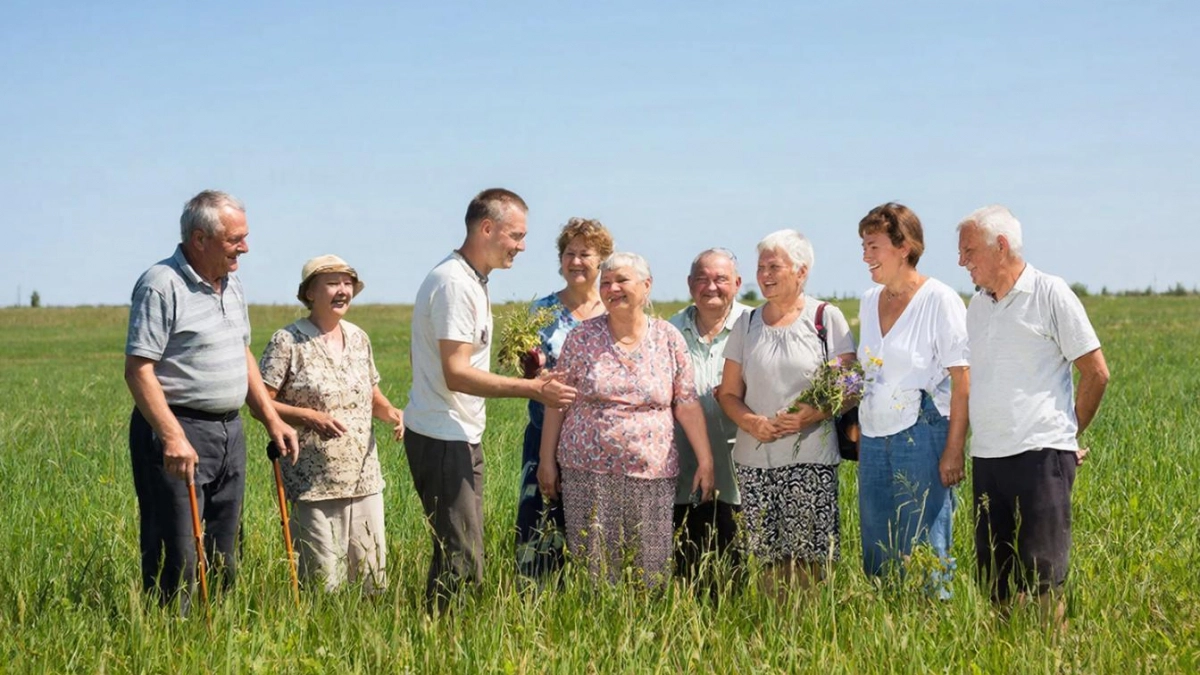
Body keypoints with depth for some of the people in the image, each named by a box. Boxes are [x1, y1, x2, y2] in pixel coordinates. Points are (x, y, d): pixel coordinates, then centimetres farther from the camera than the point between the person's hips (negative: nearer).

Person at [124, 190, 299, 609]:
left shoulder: (231, 284, 14)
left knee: (223, 555, 13)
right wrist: (172, 437, -26)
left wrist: (271, 419, 16)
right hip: (178, 433, -8)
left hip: (229, 431, 8)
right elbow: (138, 370, -18)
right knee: (176, 559, -7)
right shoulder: (162, 286, -14)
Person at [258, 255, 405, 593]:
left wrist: (389, 411, 1)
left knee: (373, 572, 7)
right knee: (323, 580, -4)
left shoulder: (358, 338, 12)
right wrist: (312, 418, -22)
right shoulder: (288, 341, -6)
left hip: (364, 478, 6)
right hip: (313, 483, -6)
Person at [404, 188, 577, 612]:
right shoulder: (455, 283, -18)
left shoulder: (471, 280, 15)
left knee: (463, 556, 14)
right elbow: (457, 374, -23)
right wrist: (531, 389, -24)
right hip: (443, 438, -11)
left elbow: (418, 356, 22)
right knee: (460, 561, -10)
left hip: (462, 436, 11)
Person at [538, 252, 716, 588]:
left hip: (652, 471, 1)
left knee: (651, 569, 1)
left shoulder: (669, 339, 4)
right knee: (592, 565, 0)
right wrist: (547, 460, 3)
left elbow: (687, 406, 5)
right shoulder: (582, 337, 2)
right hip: (588, 471, 0)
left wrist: (705, 461, 2)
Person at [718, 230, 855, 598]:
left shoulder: (826, 318, 4)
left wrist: (809, 415, -16)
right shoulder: (747, 323, 14)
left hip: (810, 457, -3)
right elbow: (729, 393, 14)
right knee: (768, 555, 1)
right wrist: (751, 422, -6)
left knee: (808, 555, -8)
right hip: (755, 459, 3)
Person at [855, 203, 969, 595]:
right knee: (877, 555, 7)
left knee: (926, 552, -4)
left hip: (922, 438, -6)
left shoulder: (939, 300, -7)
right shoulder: (870, 301, 13)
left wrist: (954, 450, -15)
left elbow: (963, 381, -9)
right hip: (874, 441, 7)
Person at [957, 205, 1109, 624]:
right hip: (987, 458, 6)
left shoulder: (1050, 294, -2)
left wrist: (1068, 434, 6)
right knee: (992, 574, 7)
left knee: (1042, 573, -7)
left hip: (1039, 454, -6)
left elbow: (1096, 373, 0)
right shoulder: (977, 306, 15)